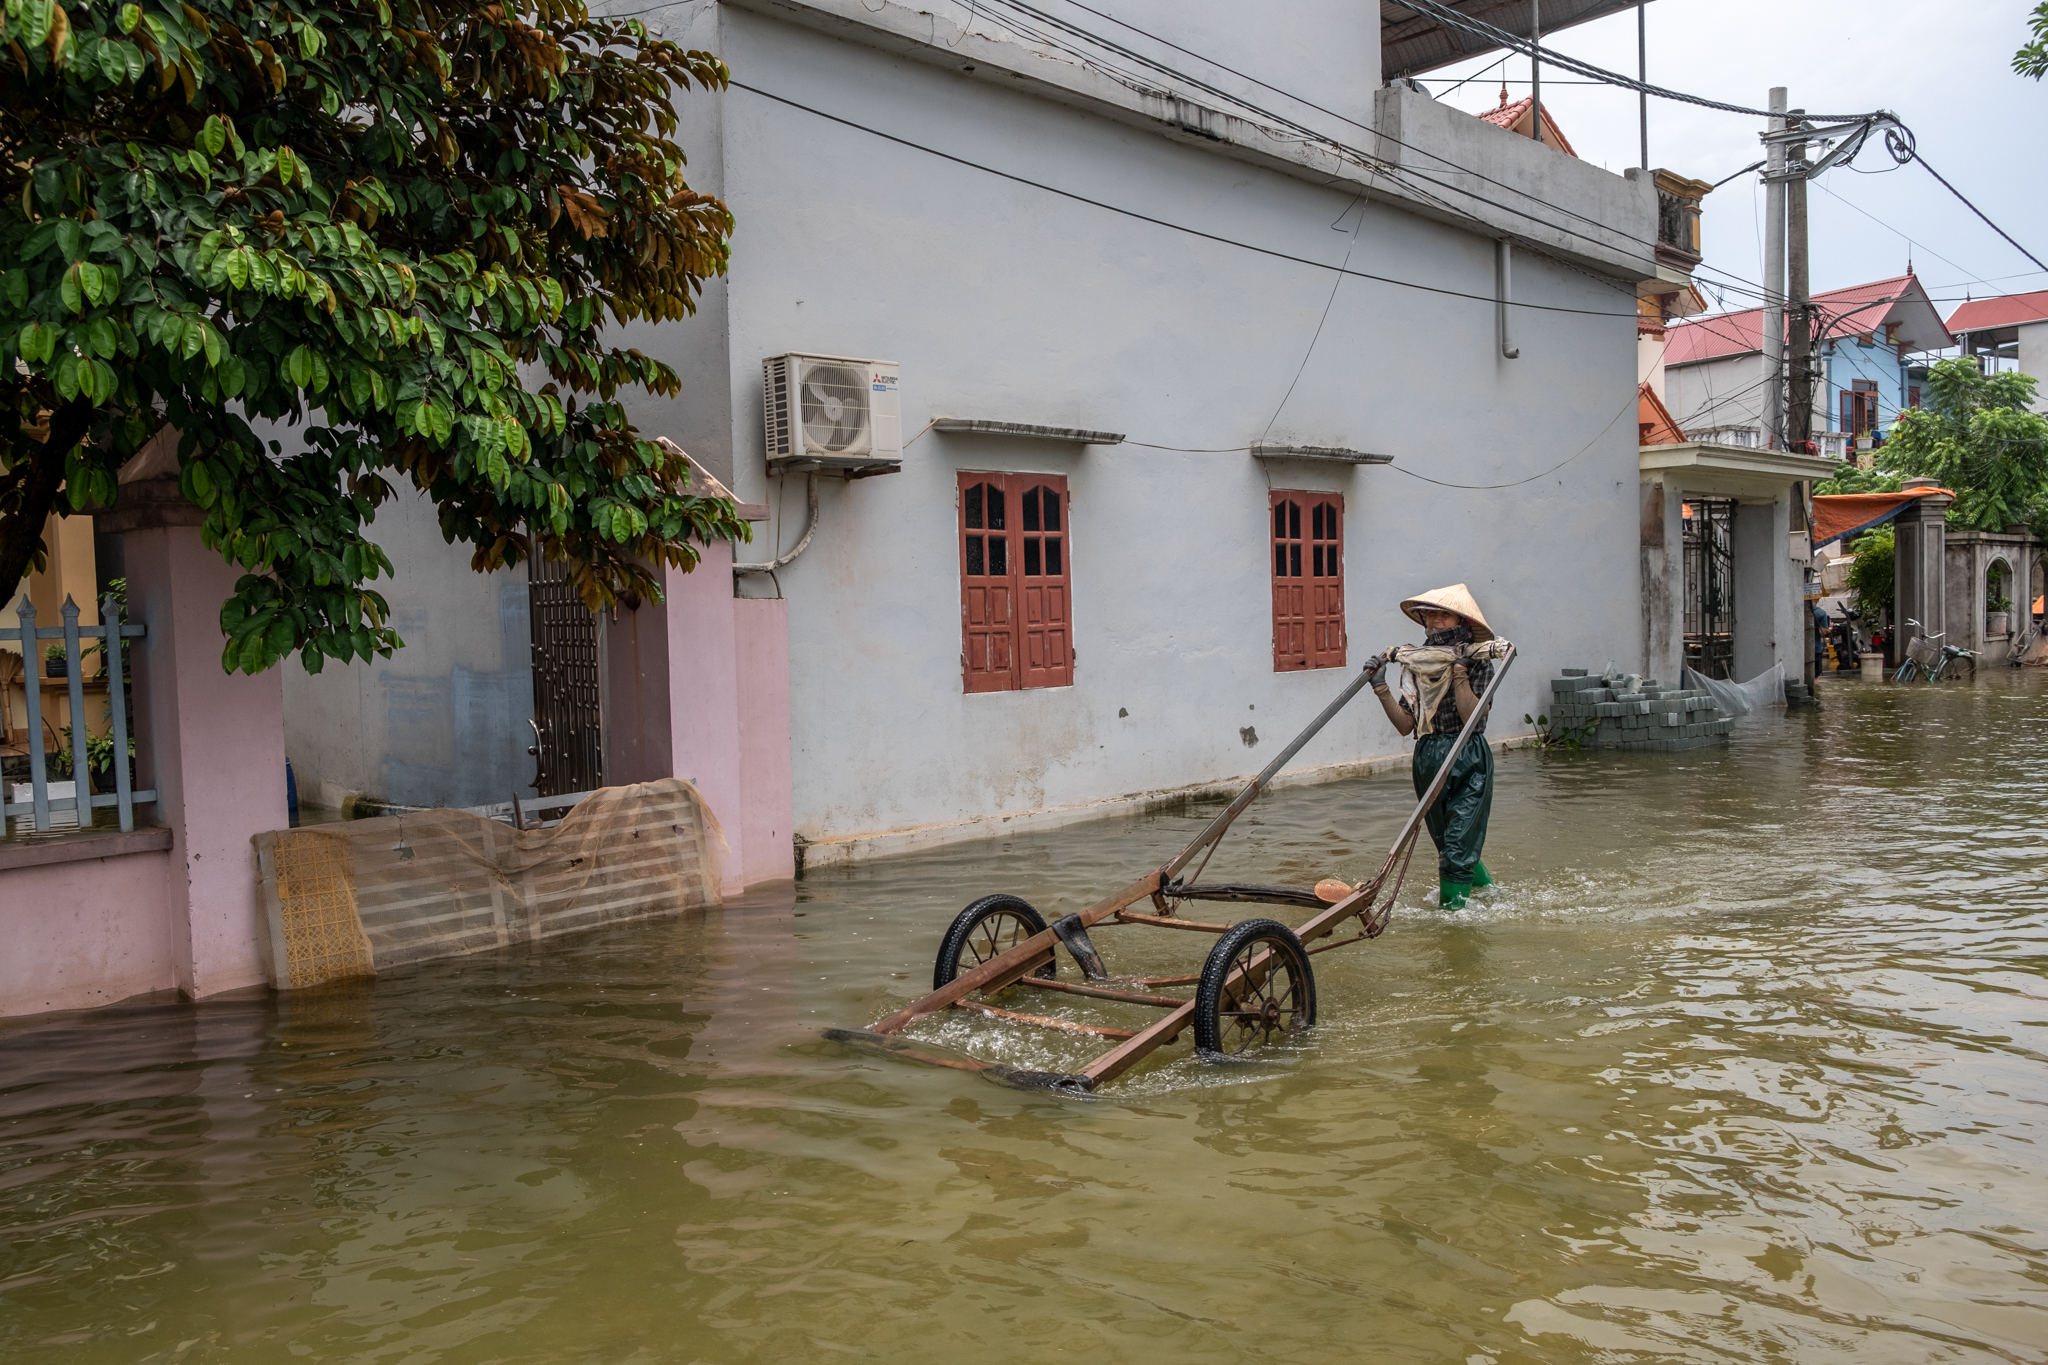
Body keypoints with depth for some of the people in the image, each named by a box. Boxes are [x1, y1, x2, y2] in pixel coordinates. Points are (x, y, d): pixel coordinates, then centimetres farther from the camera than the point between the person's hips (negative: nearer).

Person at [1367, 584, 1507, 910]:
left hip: (1468, 763, -6)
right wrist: (1381, 688, -6)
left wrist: (1459, 671, -23)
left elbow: (1471, 717, -18)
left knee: (1458, 846, -10)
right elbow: (1405, 725, 3)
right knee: (1446, 844, 17)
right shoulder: (1416, 663, 9)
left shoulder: (1477, 661, -4)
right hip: (1427, 760, 6)